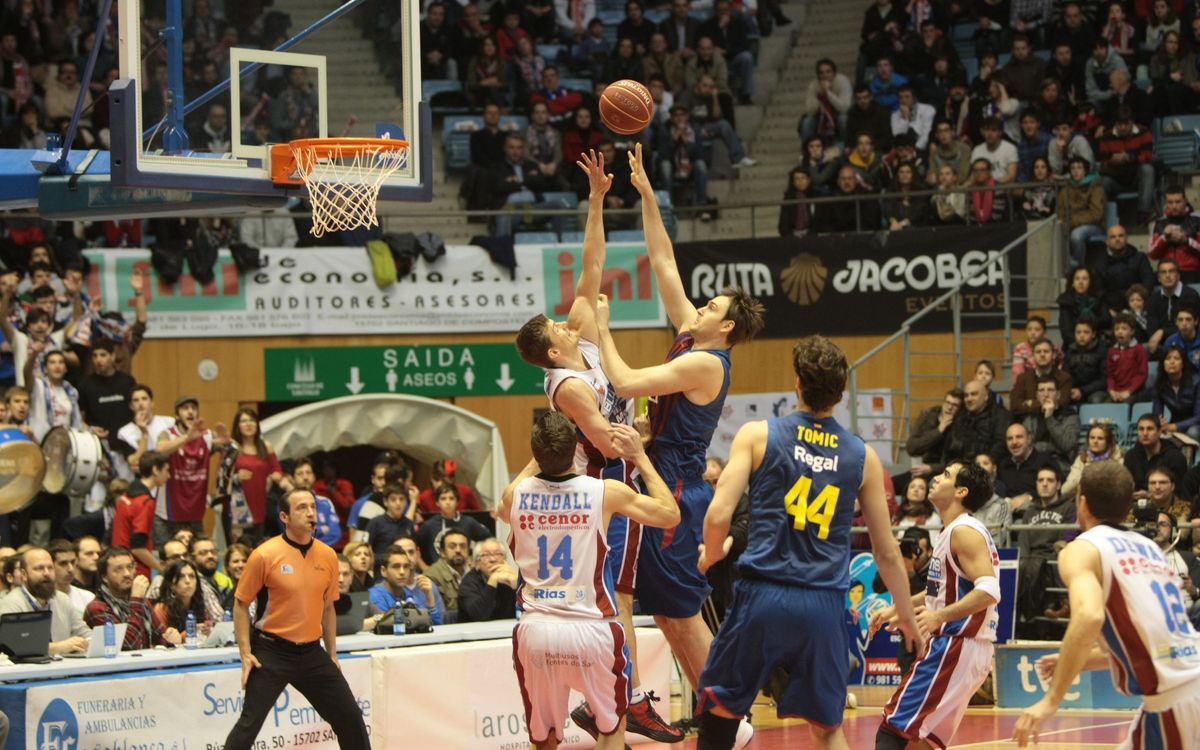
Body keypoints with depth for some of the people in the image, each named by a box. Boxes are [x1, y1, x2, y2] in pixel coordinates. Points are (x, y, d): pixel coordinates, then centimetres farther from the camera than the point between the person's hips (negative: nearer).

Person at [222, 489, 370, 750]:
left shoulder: (327, 556, 4)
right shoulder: (265, 555, -11)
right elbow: (241, 604, -5)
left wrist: (332, 655, 16)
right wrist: (246, 653, -11)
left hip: (311, 652, 5)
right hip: (271, 652, -5)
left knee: (350, 717, 8)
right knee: (249, 723, -10)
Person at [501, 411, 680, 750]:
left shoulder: (516, 494, 0)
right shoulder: (607, 493, -7)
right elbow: (670, 514, 8)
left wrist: (539, 456, 32)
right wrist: (640, 457, 15)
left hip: (535, 631, 2)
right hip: (591, 630, -2)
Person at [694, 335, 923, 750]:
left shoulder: (758, 435, 0)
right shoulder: (862, 457, 7)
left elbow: (718, 514, -8)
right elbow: (887, 552, 12)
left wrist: (711, 555, 14)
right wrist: (907, 616, 25)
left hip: (763, 595, -2)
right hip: (824, 604, 2)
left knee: (719, 709, 14)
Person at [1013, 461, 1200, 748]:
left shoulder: (1082, 549, -2)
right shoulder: (1148, 548, 21)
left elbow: (1089, 616, -22)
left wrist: (1051, 700, -19)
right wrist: (1081, 661, 34)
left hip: (1172, 701, -7)